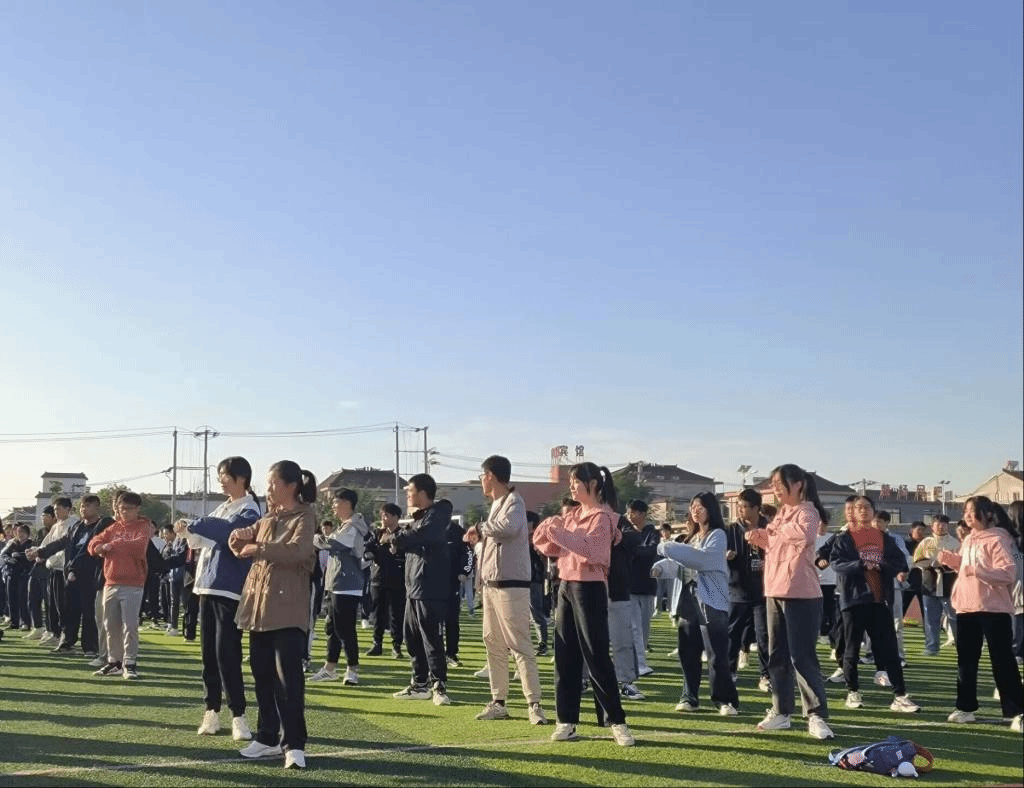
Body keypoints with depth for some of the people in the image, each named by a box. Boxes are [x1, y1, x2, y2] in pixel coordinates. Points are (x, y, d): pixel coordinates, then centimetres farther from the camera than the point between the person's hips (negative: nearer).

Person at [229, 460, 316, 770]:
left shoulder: (304, 517, -7)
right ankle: (268, 737, 23)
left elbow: (297, 550, -24)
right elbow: (244, 540, 16)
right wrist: (240, 537, -7)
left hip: (288, 607, -8)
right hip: (259, 602, 8)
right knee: (261, 673, 12)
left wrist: (258, 549, -18)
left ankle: (295, 745, -6)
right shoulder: (268, 517, 17)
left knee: (288, 674, -10)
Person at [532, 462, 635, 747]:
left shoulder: (601, 516, -8)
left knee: (596, 656, -5)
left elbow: (590, 549, -23)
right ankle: (566, 720, 13)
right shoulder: (572, 515, 13)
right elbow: (548, 546, 13)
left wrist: (560, 533, -23)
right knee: (565, 655, 7)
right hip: (566, 586, 7)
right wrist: (549, 529, -5)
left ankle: (616, 721, 3)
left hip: (589, 588, -7)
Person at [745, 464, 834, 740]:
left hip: (801, 595, -9)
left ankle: (817, 716, 0)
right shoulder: (782, 513, 15)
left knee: (802, 657, -8)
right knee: (777, 656, 13)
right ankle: (781, 712, 23)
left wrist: (775, 530, -20)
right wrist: (760, 538, 6)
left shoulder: (806, 512, -11)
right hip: (775, 592, 9)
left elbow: (804, 533, -34)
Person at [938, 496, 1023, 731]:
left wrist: (977, 570, -29)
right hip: (966, 607, 8)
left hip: (993, 609, -8)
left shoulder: (997, 539, -13)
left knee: (1002, 661, -3)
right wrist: (950, 559, 10)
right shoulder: (968, 539, 12)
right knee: (965, 659, 13)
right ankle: (965, 708, 23)